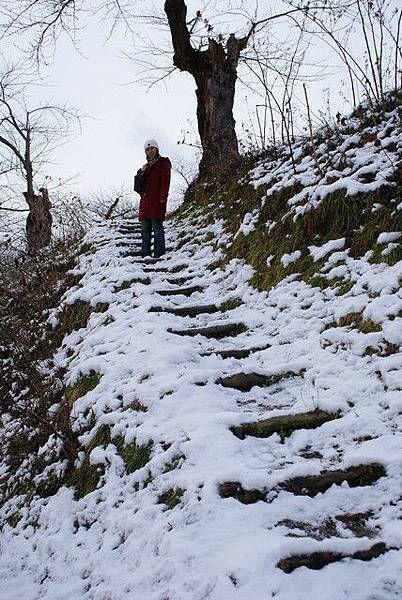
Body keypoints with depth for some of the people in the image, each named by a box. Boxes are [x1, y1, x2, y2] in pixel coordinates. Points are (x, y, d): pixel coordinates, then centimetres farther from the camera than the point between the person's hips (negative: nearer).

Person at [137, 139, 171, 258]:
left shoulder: (163, 162, 4)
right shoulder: (147, 165, 25)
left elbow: (165, 181, -7)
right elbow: (139, 183, 25)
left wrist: (162, 197, -18)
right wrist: (141, 172, 6)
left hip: (157, 199, -7)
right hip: (145, 199, 7)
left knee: (157, 226, -11)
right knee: (145, 228, 5)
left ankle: (159, 253, -11)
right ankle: (145, 254, 8)